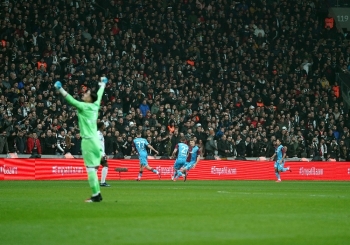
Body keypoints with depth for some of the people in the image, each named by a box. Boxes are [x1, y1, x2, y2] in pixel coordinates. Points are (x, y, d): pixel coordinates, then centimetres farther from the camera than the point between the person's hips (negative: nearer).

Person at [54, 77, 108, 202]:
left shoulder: (84, 107, -10)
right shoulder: (95, 105, 9)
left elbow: (72, 100, -18)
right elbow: (99, 95, 26)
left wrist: (61, 89, -20)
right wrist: (102, 84, 43)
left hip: (88, 141, -8)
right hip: (94, 140, 8)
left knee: (91, 169, -6)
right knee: (92, 169, 13)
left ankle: (95, 195, -7)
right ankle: (97, 194, 14)